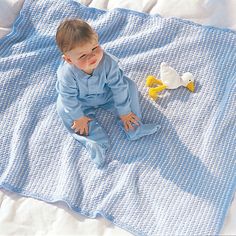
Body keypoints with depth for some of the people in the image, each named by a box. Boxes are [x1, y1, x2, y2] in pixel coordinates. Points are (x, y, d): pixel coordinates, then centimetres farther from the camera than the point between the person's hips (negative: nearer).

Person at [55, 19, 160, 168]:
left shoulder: (108, 61, -35)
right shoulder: (67, 74, -39)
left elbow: (119, 87, -26)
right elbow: (69, 97, -23)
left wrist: (124, 112, -19)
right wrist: (78, 117, -15)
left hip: (107, 94, 1)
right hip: (82, 102, -1)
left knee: (129, 86, -15)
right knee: (64, 109, -24)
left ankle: (134, 127, -11)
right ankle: (95, 140, -25)